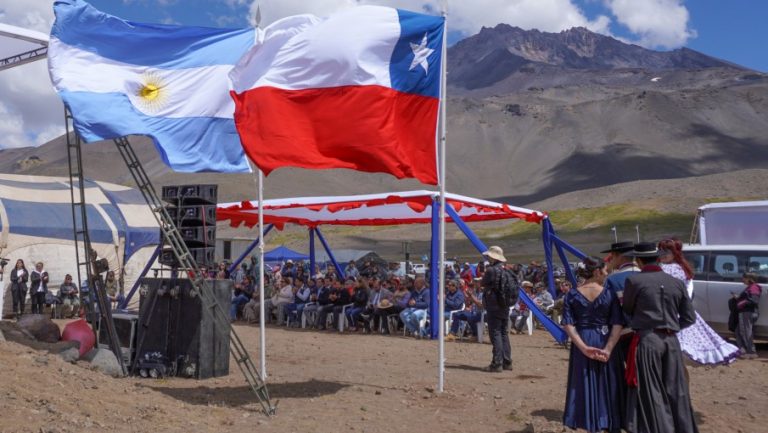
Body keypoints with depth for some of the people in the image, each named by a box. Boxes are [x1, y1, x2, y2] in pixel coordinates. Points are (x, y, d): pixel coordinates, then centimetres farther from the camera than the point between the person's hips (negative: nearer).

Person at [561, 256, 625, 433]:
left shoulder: (571, 295, 0)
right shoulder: (609, 293, -4)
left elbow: (568, 324, -8)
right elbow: (618, 324, -11)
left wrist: (583, 347, -12)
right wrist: (608, 348, -14)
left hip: (582, 344, 1)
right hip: (604, 342, -1)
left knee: (585, 385, 9)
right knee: (606, 385, 10)